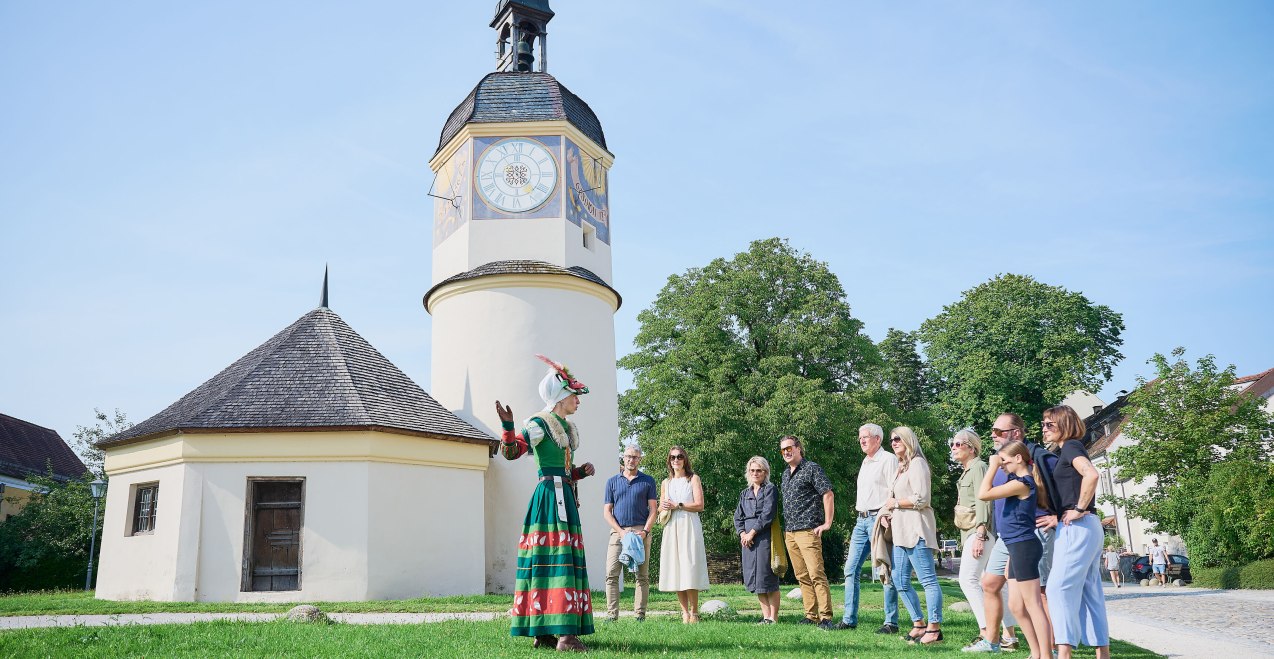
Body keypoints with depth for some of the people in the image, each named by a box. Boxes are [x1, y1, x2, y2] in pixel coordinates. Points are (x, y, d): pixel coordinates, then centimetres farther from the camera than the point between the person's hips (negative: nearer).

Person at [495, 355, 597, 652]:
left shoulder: (568, 427, 20)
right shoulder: (538, 424, -6)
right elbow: (510, 452, -17)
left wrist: (580, 472, 7)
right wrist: (508, 426, -32)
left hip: (565, 497, 9)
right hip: (550, 496, -9)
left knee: (564, 558, 7)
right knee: (557, 558, -13)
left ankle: (543, 633, 12)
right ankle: (565, 635, -15)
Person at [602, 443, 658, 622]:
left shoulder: (648, 481, 10)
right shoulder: (612, 482, 12)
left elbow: (653, 509, 5)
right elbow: (607, 511, 8)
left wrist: (645, 531, -10)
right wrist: (621, 531, -6)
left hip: (641, 532, 0)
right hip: (618, 532, 1)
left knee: (642, 575, -1)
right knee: (611, 574, -7)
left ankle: (640, 614, 3)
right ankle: (612, 614, -5)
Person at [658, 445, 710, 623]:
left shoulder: (693, 479, 5)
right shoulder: (666, 482, 18)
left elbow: (699, 505, -4)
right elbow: (660, 506, 24)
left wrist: (677, 505, -9)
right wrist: (663, 507, 1)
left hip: (689, 526, -4)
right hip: (671, 527, 5)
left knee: (689, 567, -11)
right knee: (675, 569, -1)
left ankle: (694, 613, -7)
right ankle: (685, 612, 3)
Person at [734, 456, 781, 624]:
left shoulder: (770, 489, -1)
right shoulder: (744, 493, 18)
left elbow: (768, 514, -11)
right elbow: (738, 516, 13)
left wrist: (752, 533, -13)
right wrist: (742, 533, -5)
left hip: (764, 537, -6)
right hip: (748, 540, 6)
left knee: (768, 579, -5)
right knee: (754, 579, 7)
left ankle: (773, 618, 1)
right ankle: (766, 616, 13)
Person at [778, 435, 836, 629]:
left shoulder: (811, 468, -4)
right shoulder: (786, 474, 20)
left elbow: (828, 494, -9)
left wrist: (827, 523, -12)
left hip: (808, 531, -8)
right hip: (789, 532, 8)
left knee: (816, 574, -13)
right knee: (802, 576, 8)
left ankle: (825, 617, -11)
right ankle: (811, 615, 13)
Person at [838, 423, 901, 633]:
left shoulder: (888, 459, -6)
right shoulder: (865, 463, 21)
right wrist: (861, 515, 19)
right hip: (862, 520, 9)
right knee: (851, 569, 5)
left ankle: (891, 622, 1)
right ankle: (849, 619, 9)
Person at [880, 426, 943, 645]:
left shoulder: (917, 464, -7)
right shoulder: (901, 467, 22)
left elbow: (922, 499, -16)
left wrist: (896, 503, -6)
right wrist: (888, 514, 9)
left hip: (916, 529, -10)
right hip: (901, 531, 10)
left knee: (928, 580, -7)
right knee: (900, 582, 11)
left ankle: (934, 629, -5)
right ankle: (919, 625, 20)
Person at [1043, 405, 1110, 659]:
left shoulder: (1071, 446, -8)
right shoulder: (1066, 451, 19)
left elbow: (1091, 474, -26)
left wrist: (1079, 510, -20)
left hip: (1078, 526, -10)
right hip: (1087, 527, 10)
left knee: (1059, 587, -11)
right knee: (1089, 591, 10)